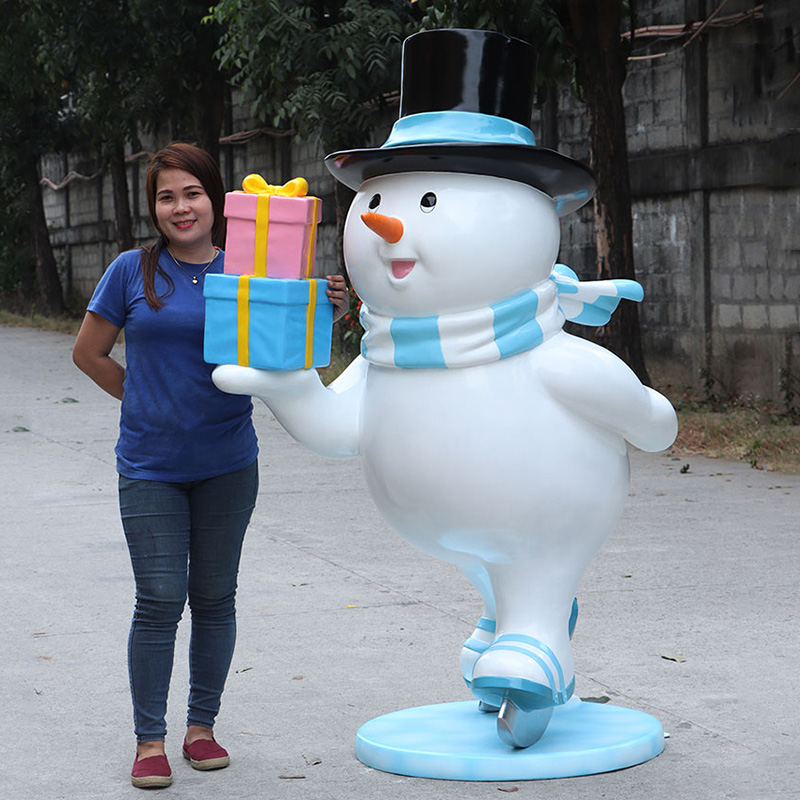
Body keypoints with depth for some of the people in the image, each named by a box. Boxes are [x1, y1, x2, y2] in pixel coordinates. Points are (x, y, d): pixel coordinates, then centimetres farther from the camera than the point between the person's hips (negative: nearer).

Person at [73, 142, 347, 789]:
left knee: (214, 597, 9)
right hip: (151, 467, -2)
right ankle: (150, 741, 5)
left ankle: (202, 724, 23)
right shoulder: (133, 272, -1)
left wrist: (329, 314, -12)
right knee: (160, 601, -5)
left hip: (227, 463, 2)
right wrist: (145, 397, 5)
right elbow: (89, 353, 8)